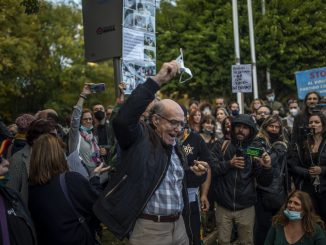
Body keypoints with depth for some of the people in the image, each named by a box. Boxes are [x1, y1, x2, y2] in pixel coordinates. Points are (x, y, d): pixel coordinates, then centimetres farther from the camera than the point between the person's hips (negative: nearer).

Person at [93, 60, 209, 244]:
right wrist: (157, 81, -34)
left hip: (179, 225, 7)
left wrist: (194, 173, 2)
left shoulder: (175, 144, 11)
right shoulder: (139, 137, -11)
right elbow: (123, 119, -33)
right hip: (149, 229, -6)